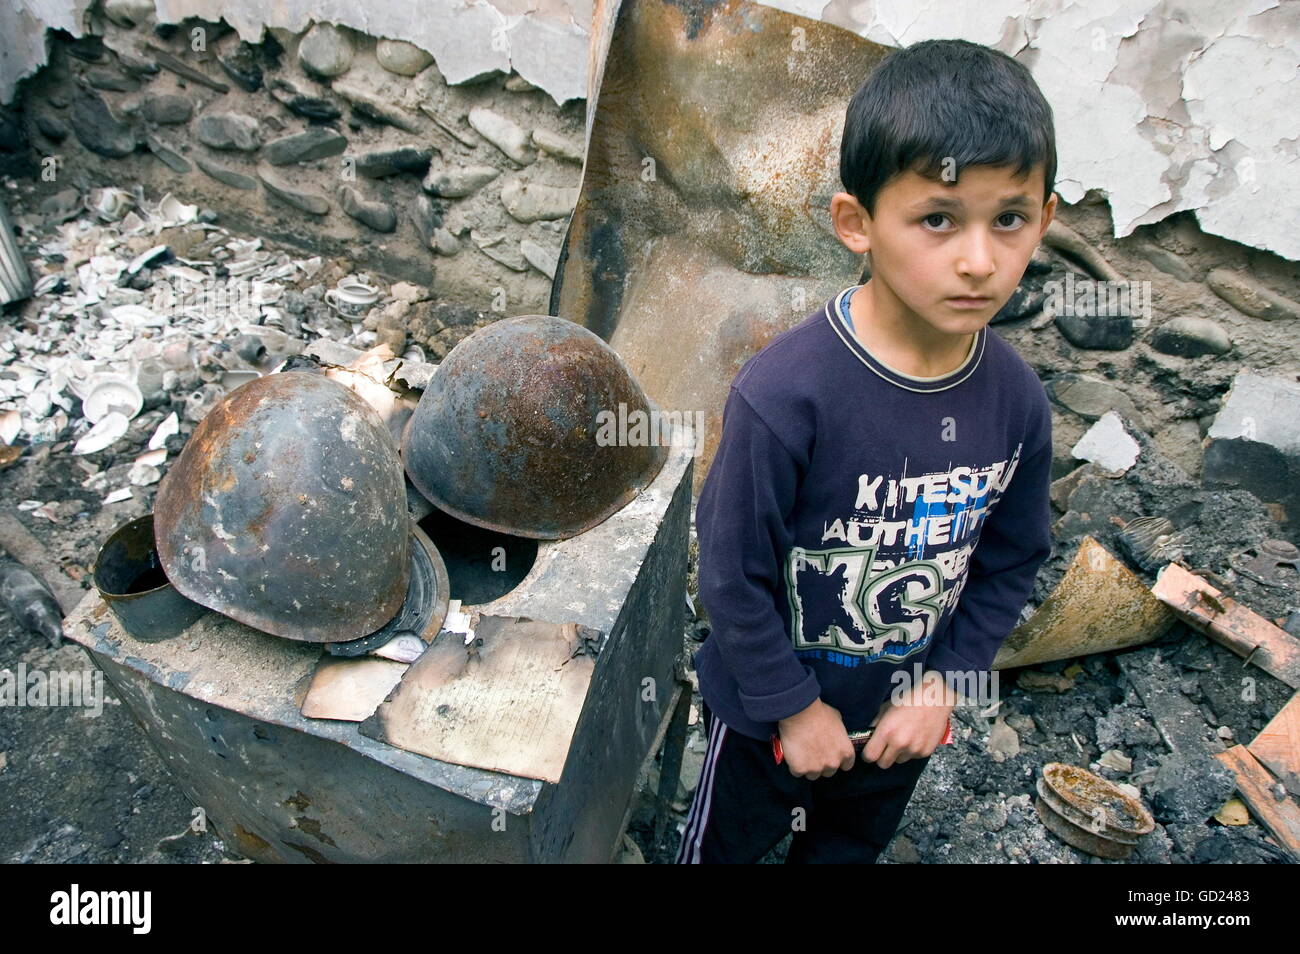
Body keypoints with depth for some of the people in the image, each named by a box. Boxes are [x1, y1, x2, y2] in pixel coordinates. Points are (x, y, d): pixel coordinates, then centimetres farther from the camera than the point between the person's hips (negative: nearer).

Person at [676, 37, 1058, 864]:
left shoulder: (1017, 400, -16)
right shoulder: (787, 392, -33)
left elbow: (1012, 562, -1)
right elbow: (735, 572, -23)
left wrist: (943, 682, -6)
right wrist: (794, 706, -14)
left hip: (907, 714, 4)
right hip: (773, 708, -4)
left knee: (852, 847, 33)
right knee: (727, 841, 26)